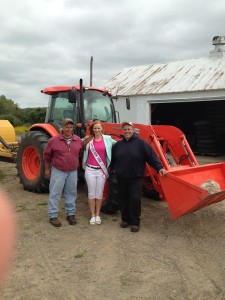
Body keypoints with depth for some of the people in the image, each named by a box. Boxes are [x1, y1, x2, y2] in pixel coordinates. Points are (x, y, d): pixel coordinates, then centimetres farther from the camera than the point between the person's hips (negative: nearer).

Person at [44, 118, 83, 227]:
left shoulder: (78, 140, 0)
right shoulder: (54, 140, -8)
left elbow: (81, 153, 17)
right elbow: (47, 155, 2)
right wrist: (47, 169, 5)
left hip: (73, 172, 3)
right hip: (58, 171, -3)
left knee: (71, 193, 12)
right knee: (55, 193, 1)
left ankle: (71, 214, 25)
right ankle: (53, 216, 11)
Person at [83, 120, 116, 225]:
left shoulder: (107, 139, 0)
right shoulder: (88, 140, 4)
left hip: (102, 170, 0)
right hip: (90, 170, 1)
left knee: (99, 193, 8)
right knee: (91, 193, 6)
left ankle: (97, 215, 23)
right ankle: (92, 215, 18)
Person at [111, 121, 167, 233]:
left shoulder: (140, 143, -6)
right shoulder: (118, 144, 7)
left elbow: (151, 156, -11)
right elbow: (112, 158, 19)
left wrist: (159, 167, -21)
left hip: (135, 178, -4)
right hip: (121, 178, 4)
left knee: (135, 200, -3)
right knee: (123, 199, 10)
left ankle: (135, 222, 11)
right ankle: (125, 219, 27)